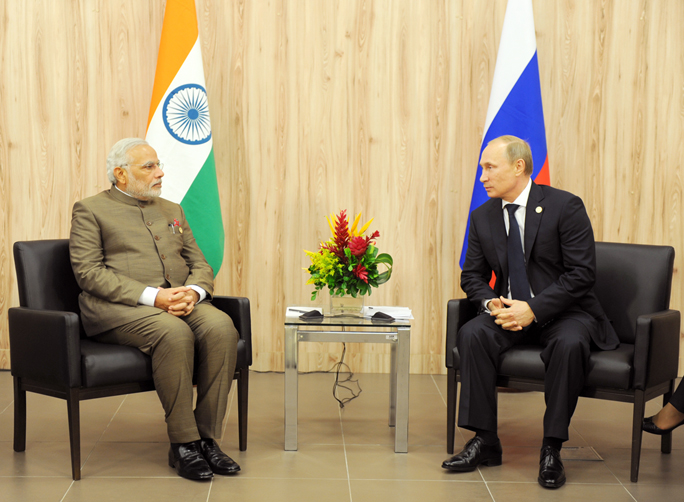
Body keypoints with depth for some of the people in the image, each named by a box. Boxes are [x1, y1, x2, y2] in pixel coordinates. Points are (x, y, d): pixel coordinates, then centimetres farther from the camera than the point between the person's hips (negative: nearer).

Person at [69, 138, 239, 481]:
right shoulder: (90, 211, 7)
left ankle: (206, 437, -21)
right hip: (118, 308, -5)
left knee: (221, 327, -27)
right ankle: (183, 444, -26)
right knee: (174, 332, -36)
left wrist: (193, 291, -7)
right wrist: (152, 296, -18)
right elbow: (89, 272, -6)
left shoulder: (172, 211, 26)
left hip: (182, 300, 5)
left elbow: (200, 263, 20)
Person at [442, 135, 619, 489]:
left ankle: (552, 449, -23)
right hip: (510, 313, 4)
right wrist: (491, 303, -12)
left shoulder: (565, 207, -11)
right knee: (471, 334, -25)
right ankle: (484, 442, -17)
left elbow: (582, 273, -15)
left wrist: (533, 309, -24)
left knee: (569, 344, -36)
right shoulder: (482, 217, 6)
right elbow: (472, 275, 11)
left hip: (564, 311, -4)